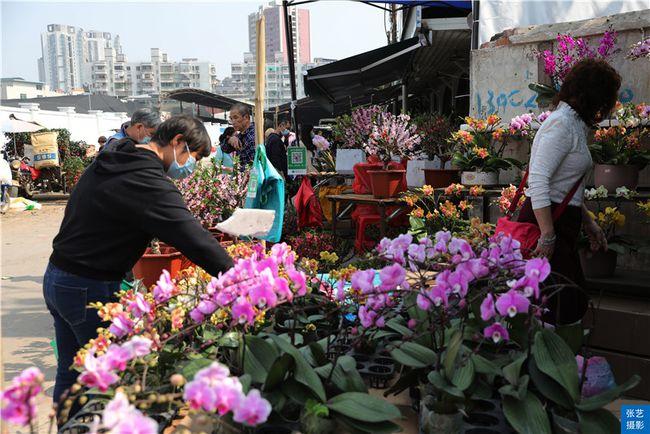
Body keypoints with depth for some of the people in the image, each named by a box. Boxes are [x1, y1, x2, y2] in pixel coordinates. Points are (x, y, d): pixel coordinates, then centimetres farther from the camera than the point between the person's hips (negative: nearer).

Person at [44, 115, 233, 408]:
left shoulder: (106, 163, 9)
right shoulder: (148, 183, -21)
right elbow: (194, 239, -28)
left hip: (55, 276, 9)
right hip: (89, 290, -9)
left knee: (69, 373, 19)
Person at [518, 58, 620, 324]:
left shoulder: (575, 125, 18)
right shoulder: (561, 123, -14)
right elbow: (538, 179, -23)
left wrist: (588, 222, 23)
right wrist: (547, 236, -25)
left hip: (562, 224, 10)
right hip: (546, 222, -10)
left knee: (573, 305, 12)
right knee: (556, 310, -9)